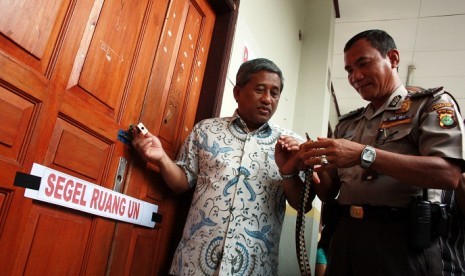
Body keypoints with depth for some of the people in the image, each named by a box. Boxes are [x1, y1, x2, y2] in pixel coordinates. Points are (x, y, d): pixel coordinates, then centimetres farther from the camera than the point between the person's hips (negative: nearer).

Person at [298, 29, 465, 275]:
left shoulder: (431, 103, 2)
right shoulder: (346, 124, 15)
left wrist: (365, 155, -23)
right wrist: (317, 168, -8)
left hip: (403, 241, -4)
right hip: (345, 239, 5)